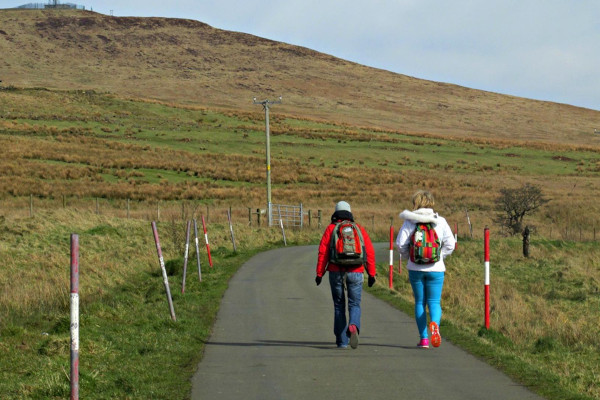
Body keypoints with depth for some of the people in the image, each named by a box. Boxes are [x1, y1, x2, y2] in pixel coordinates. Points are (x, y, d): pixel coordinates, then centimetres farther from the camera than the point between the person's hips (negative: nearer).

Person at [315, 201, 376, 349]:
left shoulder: (331, 228, 4)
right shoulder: (359, 228, 9)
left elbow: (323, 252, -3)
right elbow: (370, 252, 3)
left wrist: (319, 273, -1)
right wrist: (371, 273, 7)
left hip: (336, 272, 0)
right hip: (356, 272, 0)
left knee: (339, 306, 12)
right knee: (354, 305, 7)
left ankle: (341, 341, 11)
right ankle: (353, 327, -24)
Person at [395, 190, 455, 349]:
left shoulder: (410, 221, -3)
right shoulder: (440, 221, 0)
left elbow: (400, 243, -7)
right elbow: (450, 244, -3)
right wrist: (440, 256, 11)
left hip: (415, 269, 0)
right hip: (435, 269, 0)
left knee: (419, 302, 11)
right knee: (434, 302, 5)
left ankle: (424, 338, 7)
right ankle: (435, 323, -28)